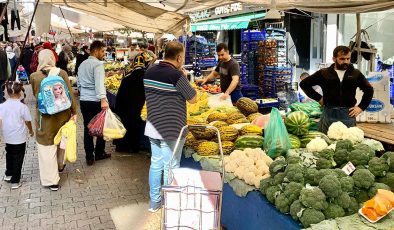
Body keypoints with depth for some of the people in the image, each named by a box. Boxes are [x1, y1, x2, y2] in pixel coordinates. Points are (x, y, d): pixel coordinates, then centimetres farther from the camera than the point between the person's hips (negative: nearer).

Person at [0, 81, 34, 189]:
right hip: (19, 138, -4)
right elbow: (28, 122, -6)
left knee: (9, 155, 25)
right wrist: (31, 131, 12)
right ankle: (15, 181, 13)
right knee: (17, 159, 7)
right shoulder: (23, 107, -15)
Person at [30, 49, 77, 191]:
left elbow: (35, 94, 6)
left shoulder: (34, 76, -11)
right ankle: (60, 165, 49)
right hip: (62, 114, 2)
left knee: (47, 146, 8)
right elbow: (70, 94, -8)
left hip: (45, 116, -2)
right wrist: (74, 112, 2)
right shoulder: (62, 73, -10)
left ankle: (51, 180, 12)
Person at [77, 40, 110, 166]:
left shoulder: (82, 64, 14)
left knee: (87, 128, 9)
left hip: (83, 100, 7)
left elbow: (78, 83, 21)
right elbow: (99, 84, -26)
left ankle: (89, 157, 12)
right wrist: (103, 99, -36)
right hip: (96, 101, -7)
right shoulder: (98, 64, -11)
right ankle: (99, 153, 20)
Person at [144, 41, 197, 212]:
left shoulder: (149, 72, 2)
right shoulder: (177, 75, -20)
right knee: (170, 168, 7)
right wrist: (185, 77, 0)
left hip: (153, 127, 7)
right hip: (171, 130, -7)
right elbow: (193, 99, -11)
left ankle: (154, 201, 31)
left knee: (155, 164, 18)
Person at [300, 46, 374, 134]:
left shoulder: (356, 74, 8)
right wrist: (318, 98, 2)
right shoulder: (324, 73, 3)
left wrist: (361, 107, 9)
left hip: (348, 114, 1)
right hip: (329, 114, -1)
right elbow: (304, 84, 6)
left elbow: (369, 90, 18)